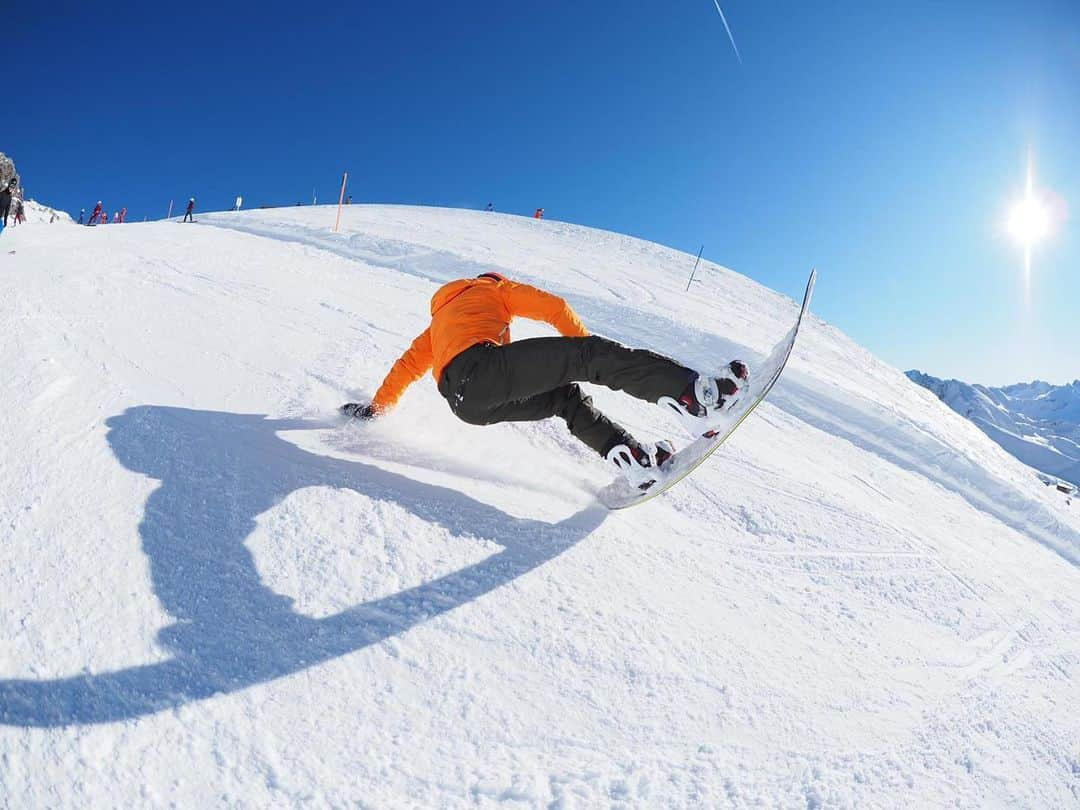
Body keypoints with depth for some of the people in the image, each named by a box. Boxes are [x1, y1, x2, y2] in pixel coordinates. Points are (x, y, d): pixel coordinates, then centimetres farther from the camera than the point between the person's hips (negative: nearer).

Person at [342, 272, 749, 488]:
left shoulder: (439, 323, 43)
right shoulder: (491, 289, 26)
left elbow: (407, 365, 40)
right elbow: (554, 307, 17)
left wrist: (376, 407, 47)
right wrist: (584, 347, 27)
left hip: (464, 402, 7)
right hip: (480, 369, -7)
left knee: (566, 398, 20)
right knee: (593, 354, -15)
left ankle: (631, 456, 1)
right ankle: (693, 394, -35)